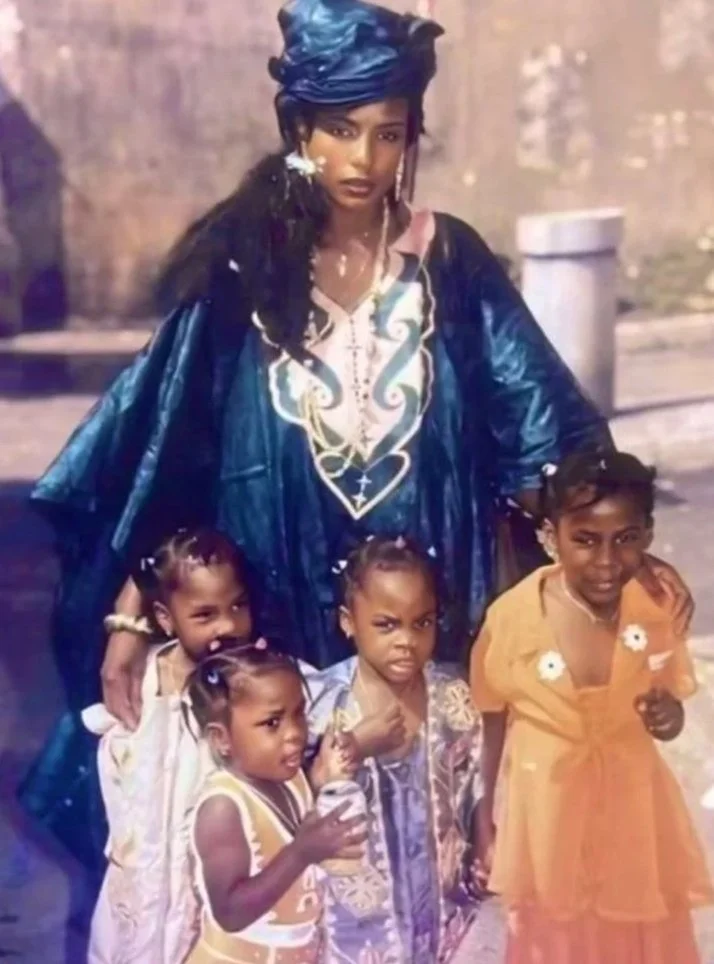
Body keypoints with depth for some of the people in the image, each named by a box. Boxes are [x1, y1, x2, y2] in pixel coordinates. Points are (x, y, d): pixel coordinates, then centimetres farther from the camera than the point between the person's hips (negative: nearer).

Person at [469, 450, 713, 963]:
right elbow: (488, 724, -6)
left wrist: (670, 717, -21)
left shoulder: (661, 606, -14)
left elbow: (670, 703, 2)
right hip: (549, 815, -2)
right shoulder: (512, 618, -21)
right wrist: (483, 819, 2)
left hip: (633, 810, 2)